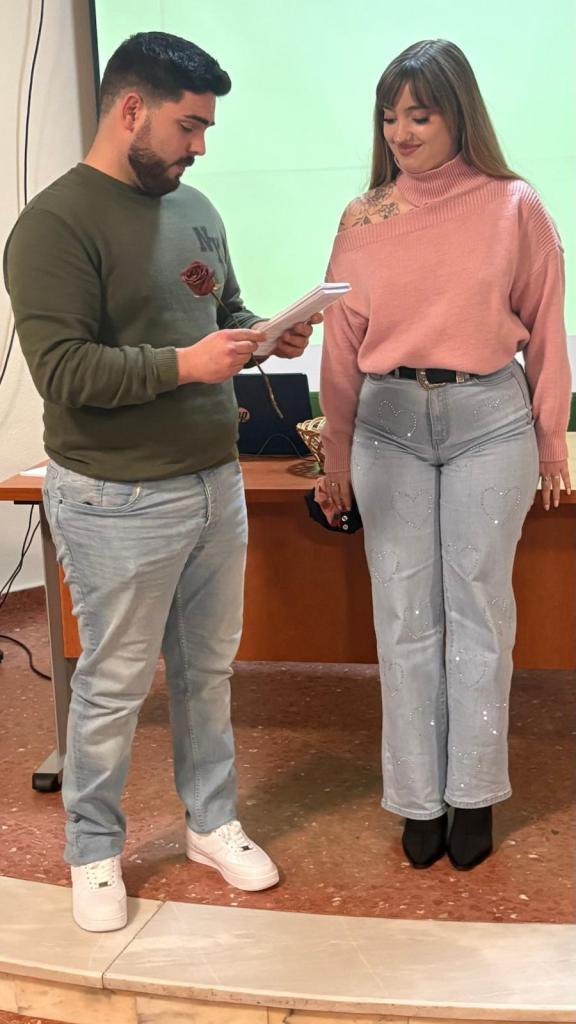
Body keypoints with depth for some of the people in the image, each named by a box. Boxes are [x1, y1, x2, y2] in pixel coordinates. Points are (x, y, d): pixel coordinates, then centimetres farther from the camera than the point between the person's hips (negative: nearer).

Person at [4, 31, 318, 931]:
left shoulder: (194, 209, 9)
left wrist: (268, 336, -1)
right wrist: (184, 364, -25)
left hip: (215, 482, 7)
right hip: (120, 501, -7)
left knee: (208, 668, 17)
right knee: (115, 684, 7)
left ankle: (212, 823, 36)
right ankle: (94, 852, 27)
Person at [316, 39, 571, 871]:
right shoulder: (362, 219, 4)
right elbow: (342, 344, 7)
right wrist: (335, 456, 9)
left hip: (488, 419, -2)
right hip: (388, 426, 2)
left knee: (479, 611, 6)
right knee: (404, 617, 5)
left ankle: (474, 794, 21)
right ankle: (418, 798, 18)